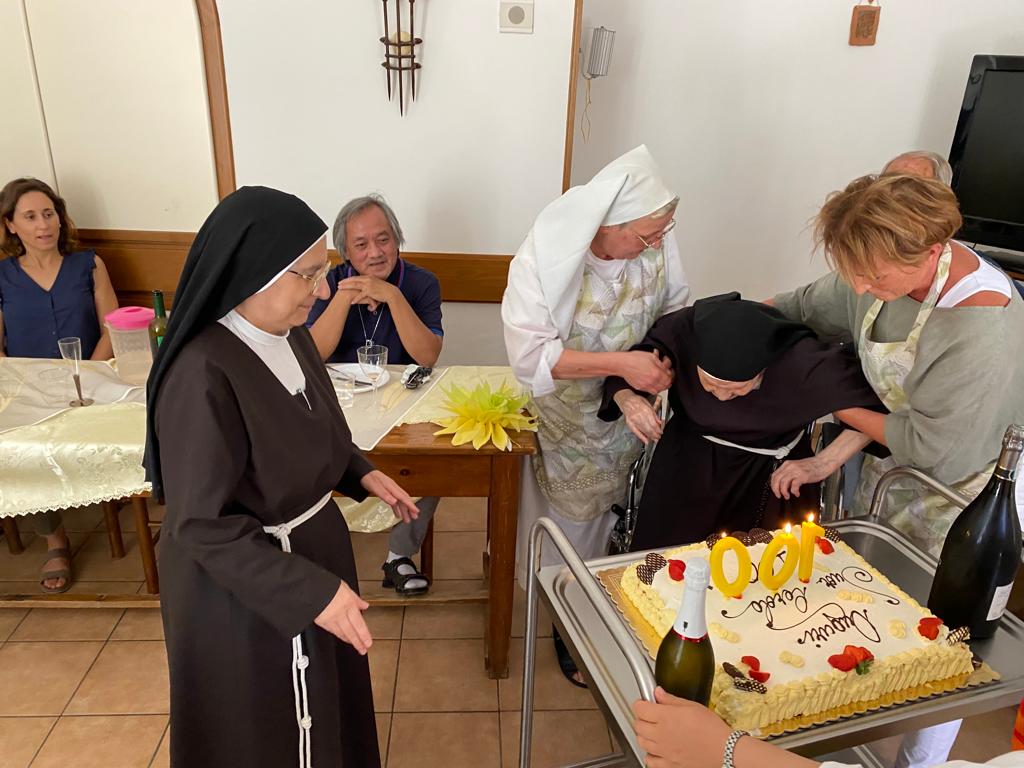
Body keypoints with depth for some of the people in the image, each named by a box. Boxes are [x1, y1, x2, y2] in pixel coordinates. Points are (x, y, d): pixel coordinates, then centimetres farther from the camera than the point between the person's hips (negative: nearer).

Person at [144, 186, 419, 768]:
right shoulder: (203, 377, -30)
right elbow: (203, 524, -26)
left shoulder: (290, 334, -6)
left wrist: (361, 473, -1)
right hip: (246, 588, -7)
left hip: (313, 541, 8)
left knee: (323, 701, 29)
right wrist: (311, 591, -27)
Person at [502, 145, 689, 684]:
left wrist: (662, 357, -21)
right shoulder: (542, 259, -28)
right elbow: (530, 356, -30)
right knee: (571, 524, 14)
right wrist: (620, 363, -36)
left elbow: (675, 310, 0)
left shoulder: (656, 244, -17)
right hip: (568, 422, -3)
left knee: (620, 522, 17)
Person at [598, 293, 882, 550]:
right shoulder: (681, 330, -28)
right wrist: (626, 399, -32)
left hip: (771, 473, -1)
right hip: (688, 462, 1)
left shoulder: (805, 363, -33)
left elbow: (876, 399, -18)